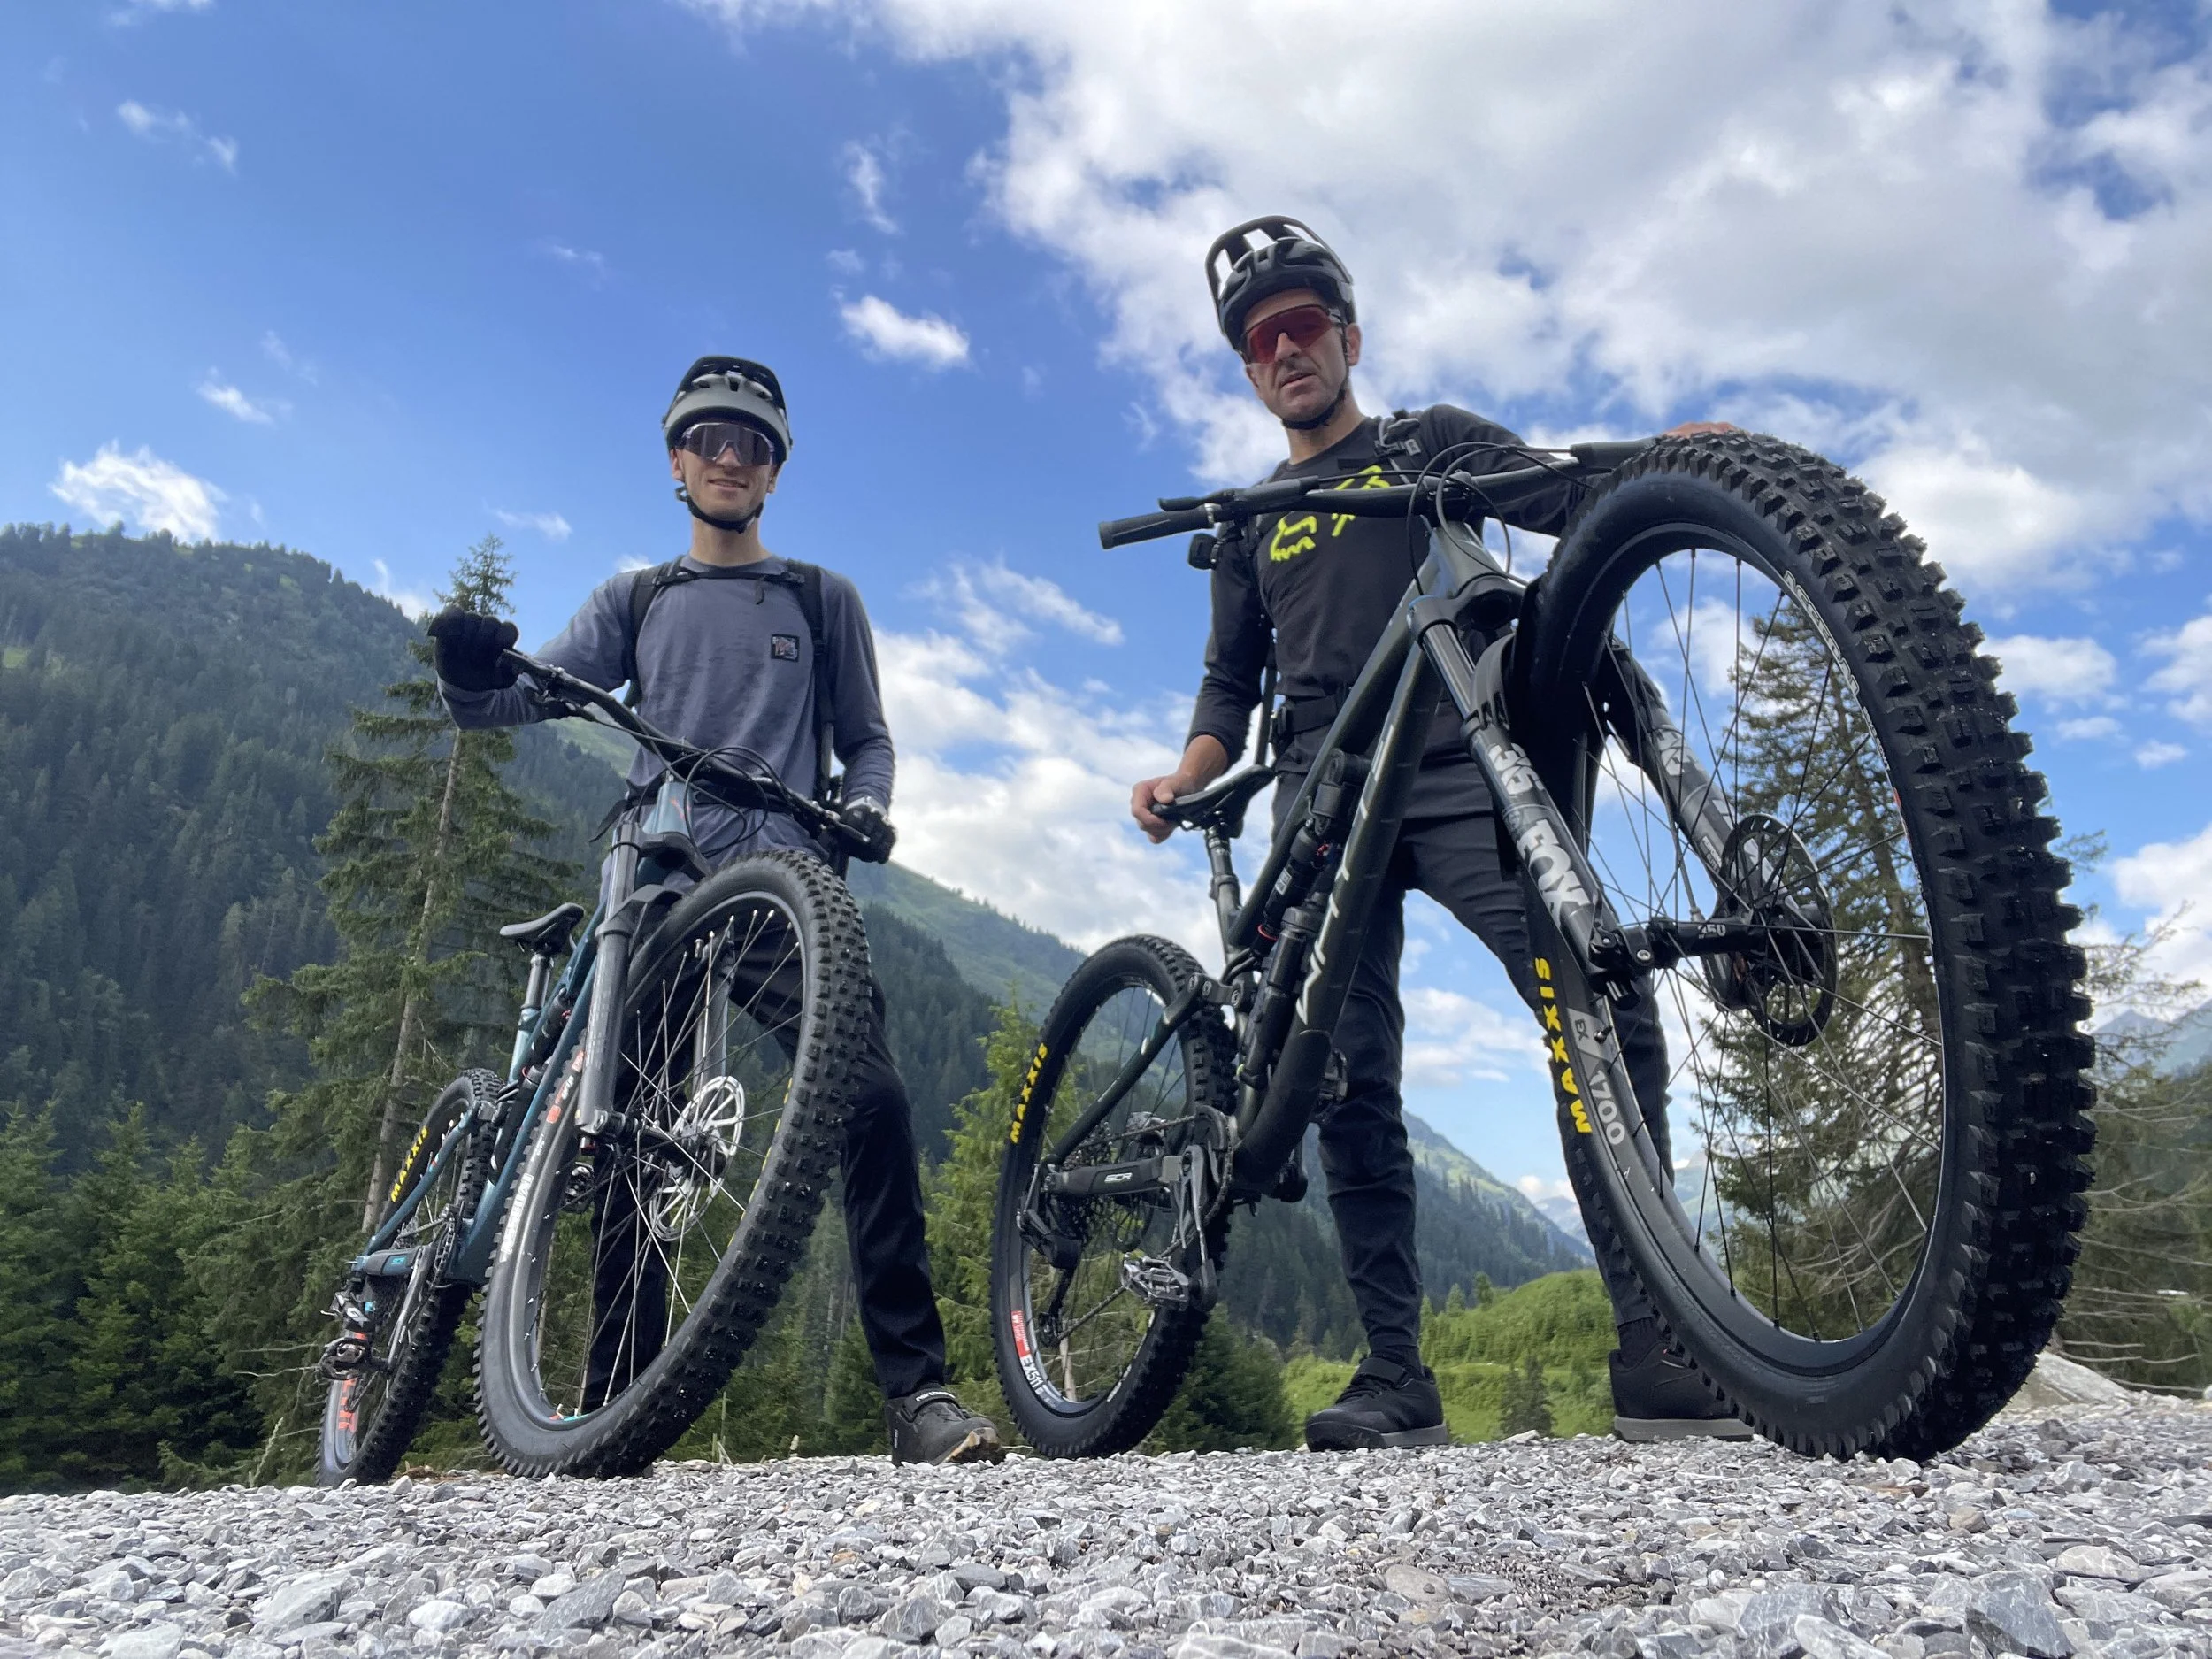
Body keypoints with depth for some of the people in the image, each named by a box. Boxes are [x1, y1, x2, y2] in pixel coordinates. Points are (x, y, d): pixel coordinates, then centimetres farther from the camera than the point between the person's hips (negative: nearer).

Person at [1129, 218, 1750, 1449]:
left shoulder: (1434, 443, 17)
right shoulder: (1252, 520, 24)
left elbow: (1572, 499, 1)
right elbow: (1233, 680, 23)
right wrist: (1184, 778, 3)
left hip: (1459, 780, -2)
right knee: (1353, 1082, -5)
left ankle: (1659, 1354, -13)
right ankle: (1397, 1378, 1)